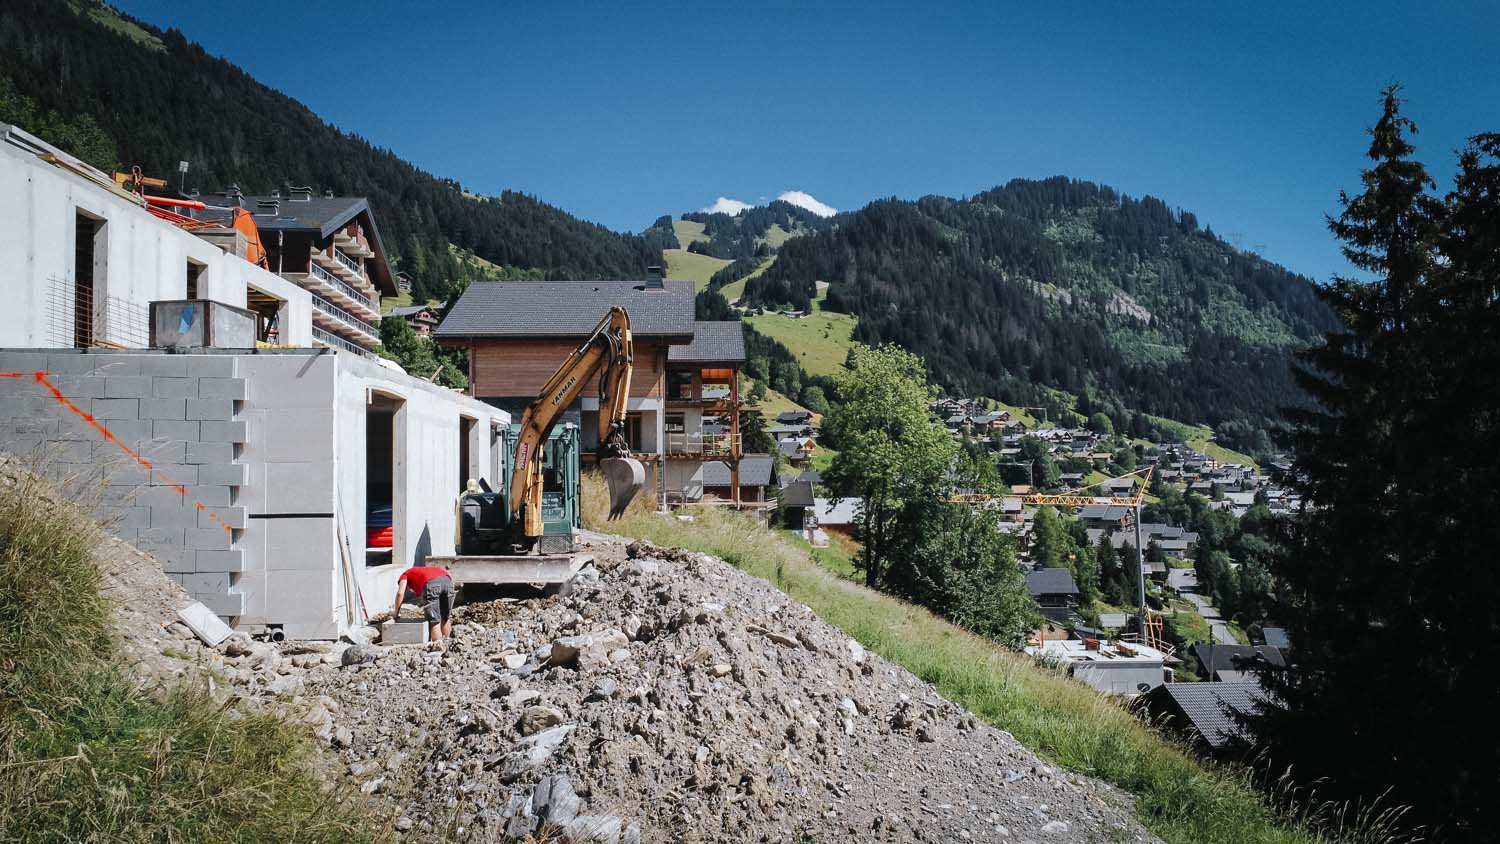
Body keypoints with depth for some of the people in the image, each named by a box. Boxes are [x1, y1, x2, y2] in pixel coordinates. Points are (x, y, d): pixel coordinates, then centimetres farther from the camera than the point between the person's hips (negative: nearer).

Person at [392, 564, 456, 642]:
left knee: (434, 621, 1)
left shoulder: (405, 575, 30)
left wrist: (396, 612, 20)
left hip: (432, 583, -5)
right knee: (445, 618, 21)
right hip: (447, 580, 5)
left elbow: (400, 593, 11)